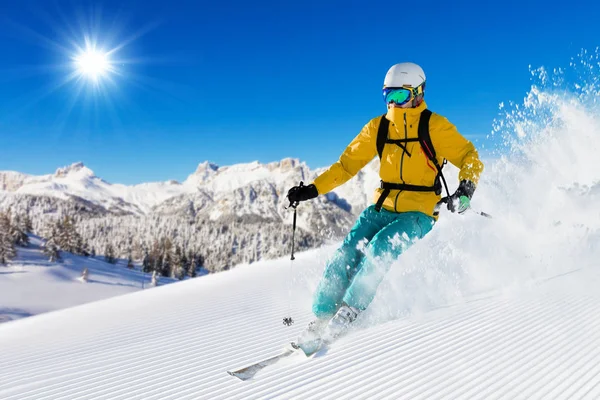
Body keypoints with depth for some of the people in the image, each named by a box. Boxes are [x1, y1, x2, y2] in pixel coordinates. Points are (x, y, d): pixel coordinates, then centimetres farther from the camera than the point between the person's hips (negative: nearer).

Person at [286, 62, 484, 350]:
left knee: (379, 250, -28)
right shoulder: (377, 128, 4)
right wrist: (313, 189, -1)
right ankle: (321, 317, -4)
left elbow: (470, 159, -3)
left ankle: (348, 312, -16)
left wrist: (465, 189, -24)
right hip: (382, 208, 4)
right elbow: (347, 164, 8)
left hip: (417, 214, -4)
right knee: (347, 256, -13)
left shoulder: (434, 126, -7)